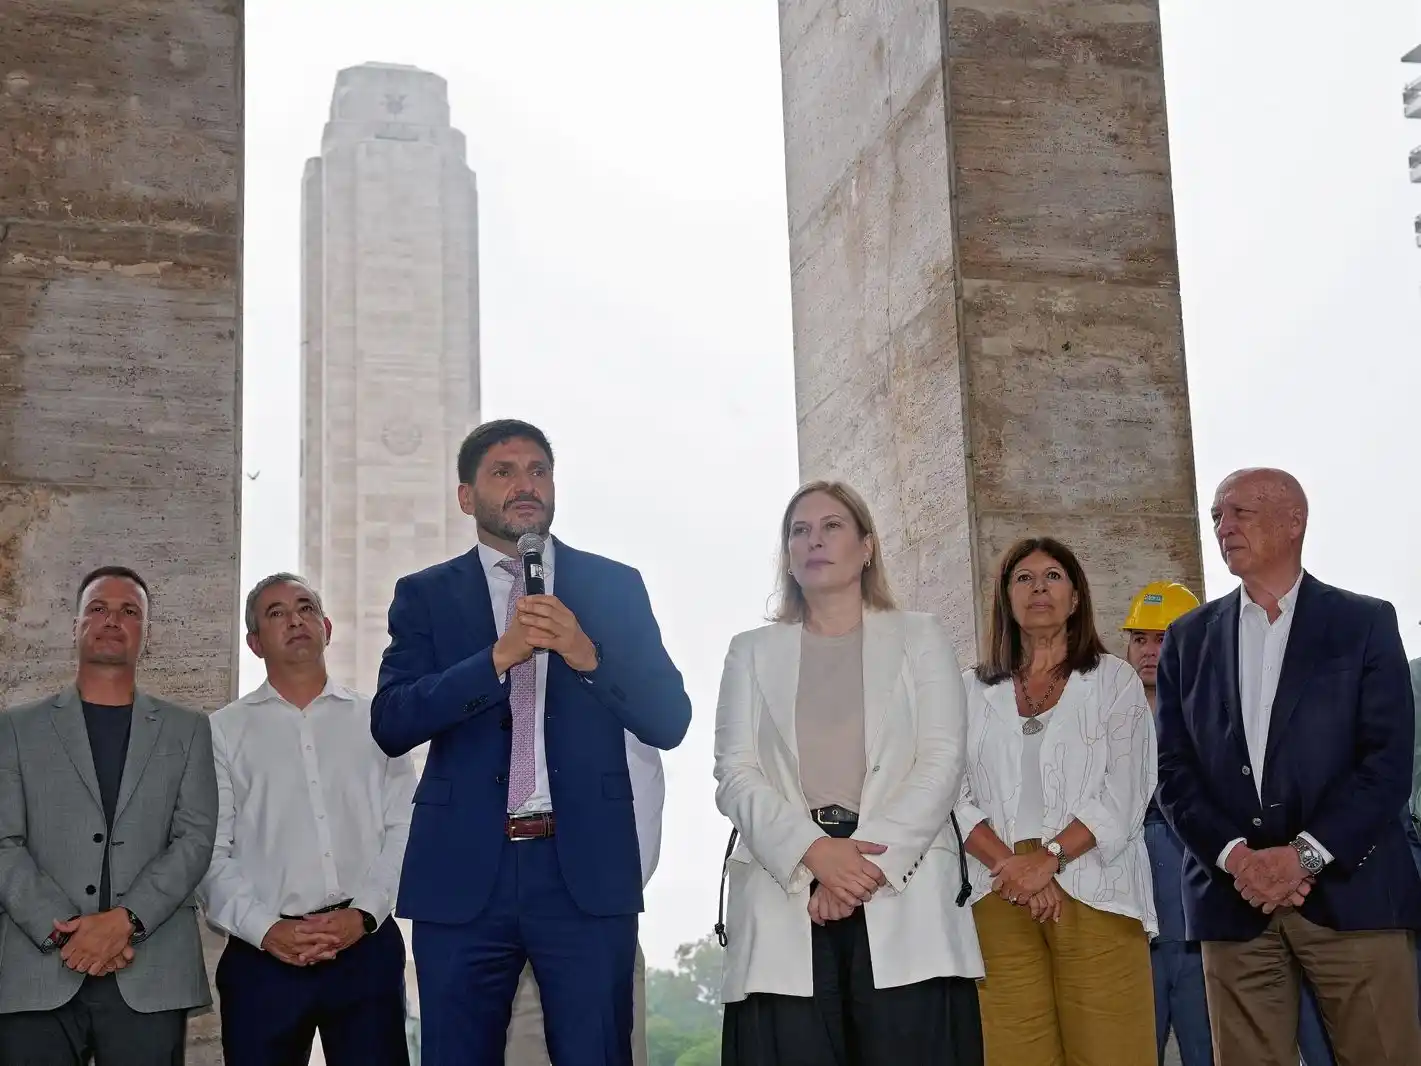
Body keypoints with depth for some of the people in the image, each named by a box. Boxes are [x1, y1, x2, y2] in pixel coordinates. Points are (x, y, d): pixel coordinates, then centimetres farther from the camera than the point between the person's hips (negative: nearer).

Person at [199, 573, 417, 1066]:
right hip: (263, 952, -1)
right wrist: (265, 929, -11)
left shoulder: (376, 720, 11)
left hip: (366, 945, 1)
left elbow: (404, 830, 4)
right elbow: (209, 850, 1)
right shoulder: (224, 731, 8)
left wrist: (363, 913, -9)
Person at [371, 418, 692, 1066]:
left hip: (586, 870, 0)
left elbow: (669, 722, 4)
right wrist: (498, 657, -15)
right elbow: (389, 725, -4)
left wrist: (588, 655, -12)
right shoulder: (426, 595, 10)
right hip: (462, 873, 0)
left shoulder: (614, 586, 11)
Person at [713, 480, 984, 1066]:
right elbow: (735, 775, 5)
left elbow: (941, 761, 2)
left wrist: (872, 860, -12)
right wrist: (814, 852, -13)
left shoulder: (920, 637, 15)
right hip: (785, 892, 1)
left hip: (904, 895, -1)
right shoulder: (752, 651, 18)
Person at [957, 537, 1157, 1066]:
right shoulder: (974, 691, 15)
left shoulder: (1114, 681, 9)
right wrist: (1011, 866, -11)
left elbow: (1122, 798, -1)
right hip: (1001, 897, 2)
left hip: (1093, 892, -1)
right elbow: (958, 798, 5)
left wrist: (1049, 859, -14)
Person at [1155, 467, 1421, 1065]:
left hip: (1350, 892, -2)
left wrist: (1306, 854, -12)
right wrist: (1235, 856, -8)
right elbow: (1174, 771, 8)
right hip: (1233, 900, 2)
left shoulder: (1365, 623, 6)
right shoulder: (1189, 639, 15)